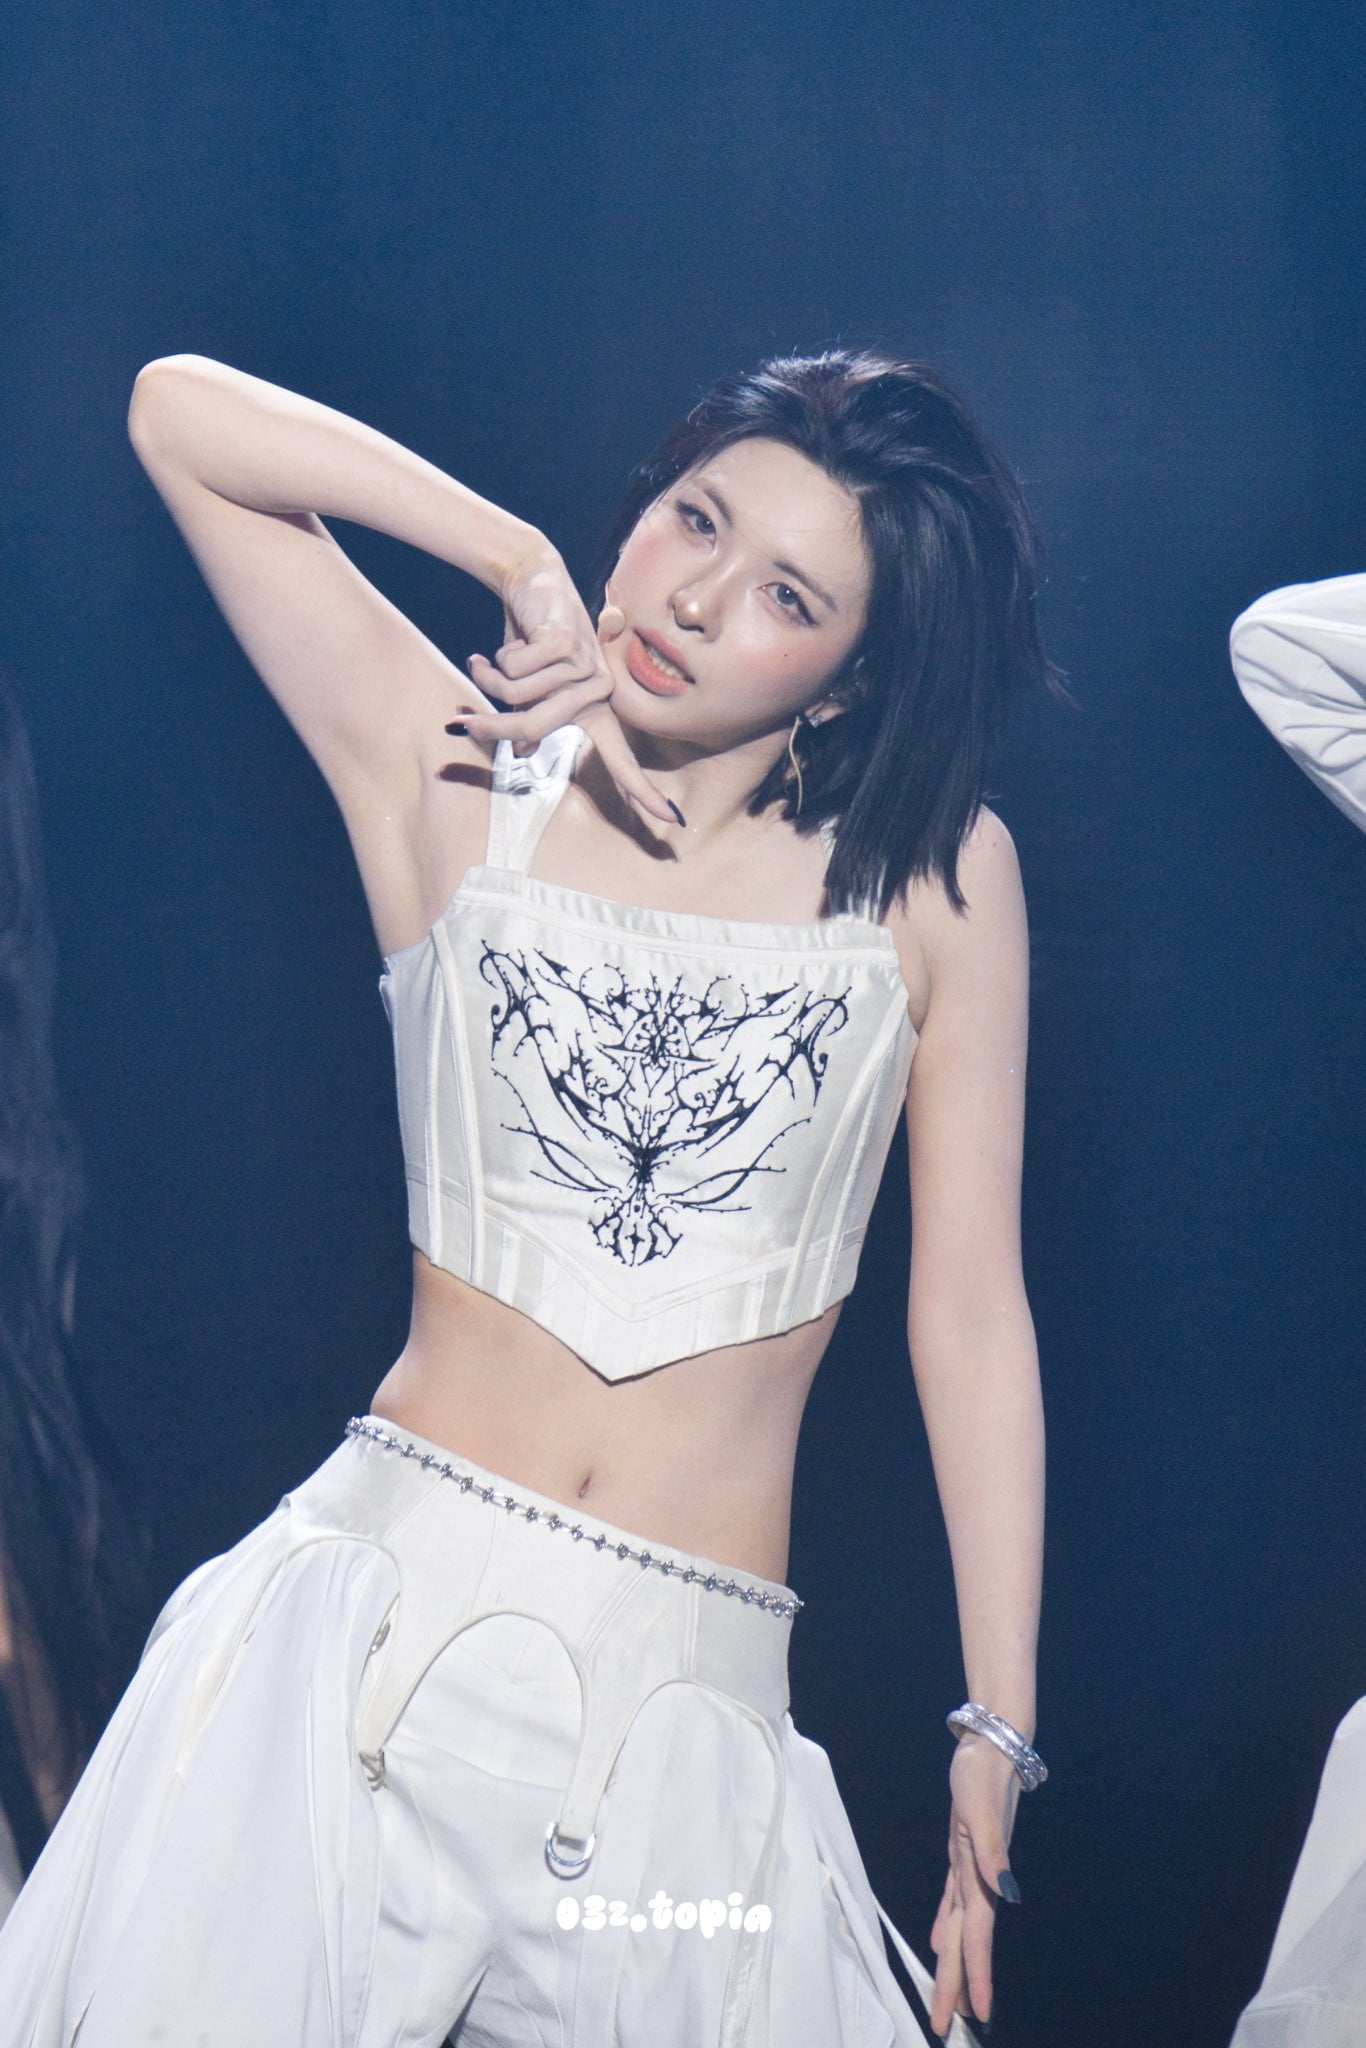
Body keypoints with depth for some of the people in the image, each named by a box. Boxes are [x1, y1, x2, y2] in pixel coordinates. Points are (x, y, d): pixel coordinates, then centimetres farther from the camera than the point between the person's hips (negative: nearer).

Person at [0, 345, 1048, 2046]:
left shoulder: (937, 873, 3)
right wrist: (524, 567, 2)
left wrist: (995, 1739, 3)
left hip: (689, 1705, 1)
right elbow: (179, 409, 5)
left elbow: (972, 1312, 4)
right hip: (376, 1624, 0)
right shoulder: (459, 779, 4)